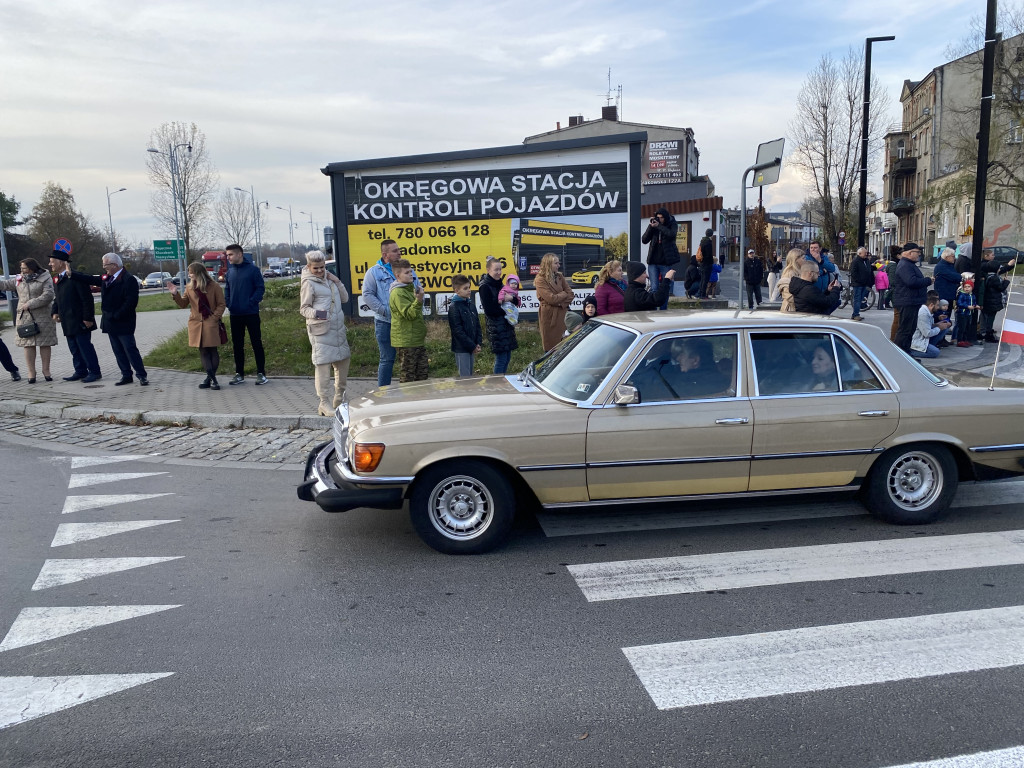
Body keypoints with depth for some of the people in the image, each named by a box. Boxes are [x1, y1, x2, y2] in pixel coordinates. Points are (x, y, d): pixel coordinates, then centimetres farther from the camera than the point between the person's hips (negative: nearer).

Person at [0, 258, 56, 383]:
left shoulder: (45, 278, -4)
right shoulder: (19, 279, 12)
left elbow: (48, 295, -15)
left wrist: (30, 304, -16)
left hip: (43, 316, -4)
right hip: (24, 316, 4)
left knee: (45, 343, 0)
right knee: (28, 344, 1)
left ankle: (46, 371, 9)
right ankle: (31, 372, 5)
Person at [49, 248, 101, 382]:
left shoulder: (75, 277, -13)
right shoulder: (56, 280, 14)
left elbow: (87, 299, -15)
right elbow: (57, 299, 23)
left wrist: (87, 318, -17)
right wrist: (54, 312, 5)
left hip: (79, 321, -8)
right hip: (67, 323, 8)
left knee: (85, 347, -4)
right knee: (74, 349, 13)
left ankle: (94, 372, 3)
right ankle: (80, 372, 21)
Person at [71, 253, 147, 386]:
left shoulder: (129, 280, -15)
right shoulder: (106, 278, 12)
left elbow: (131, 302, -22)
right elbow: (89, 279, 22)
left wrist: (116, 316, -19)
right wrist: (70, 274, 17)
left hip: (123, 323, -8)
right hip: (110, 323, 8)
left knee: (130, 349, -5)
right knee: (118, 351, 11)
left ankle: (142, 376, 0)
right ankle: (126, 376, 18)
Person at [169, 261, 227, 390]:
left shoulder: (213, 286, -4)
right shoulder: (189, 287, 8)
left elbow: (222, 304, -2)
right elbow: (183, 304, 14)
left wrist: (214, 317, -12)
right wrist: (175, 294, -2)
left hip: (211, 324, -4)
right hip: (196, 324, 4)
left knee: (213, 350, -2)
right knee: (203, 351, 2)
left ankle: (210, 377, 5)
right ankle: (211, 378, 6)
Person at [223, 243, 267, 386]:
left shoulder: (253, 269, -6)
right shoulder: (230, 272, 9)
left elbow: (260, 288, -8)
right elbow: (227, 290, 17)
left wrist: (251, 302, -16)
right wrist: (228, 303, 1)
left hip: (251, 314, -5)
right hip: (235, 315, 5)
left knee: (256, 343, 0)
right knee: (237, 345, 10)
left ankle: (261, 373, 7)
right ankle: (239, 374, 18)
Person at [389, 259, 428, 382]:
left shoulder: (411, 288, 17)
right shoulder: (397, 293, -14)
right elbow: (409, 314, -22)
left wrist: (422, 332, 25)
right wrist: (419, 300, -34)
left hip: (418, 341, 9)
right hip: (405, 342, -9)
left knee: (423, 372, 13)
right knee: (407, 376, -1)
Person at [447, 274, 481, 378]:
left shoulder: (471, 305, 10)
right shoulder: (454, 307, -12)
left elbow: (477, 326, 14)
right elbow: (458, 331, -16)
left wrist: (478, 343, 0)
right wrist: (472, 346, -15)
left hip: (472, 347, 7)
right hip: (461, 349, -7)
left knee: (470, 376, 13)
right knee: (465, 377, -5)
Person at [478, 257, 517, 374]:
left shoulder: (498, 283, 13)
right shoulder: (485, 286, -12)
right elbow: (489, 310, -17)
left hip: (505, 325, 8)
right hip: (495, 327, -8)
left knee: (507, 356, 11)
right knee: (501, 358, -7)